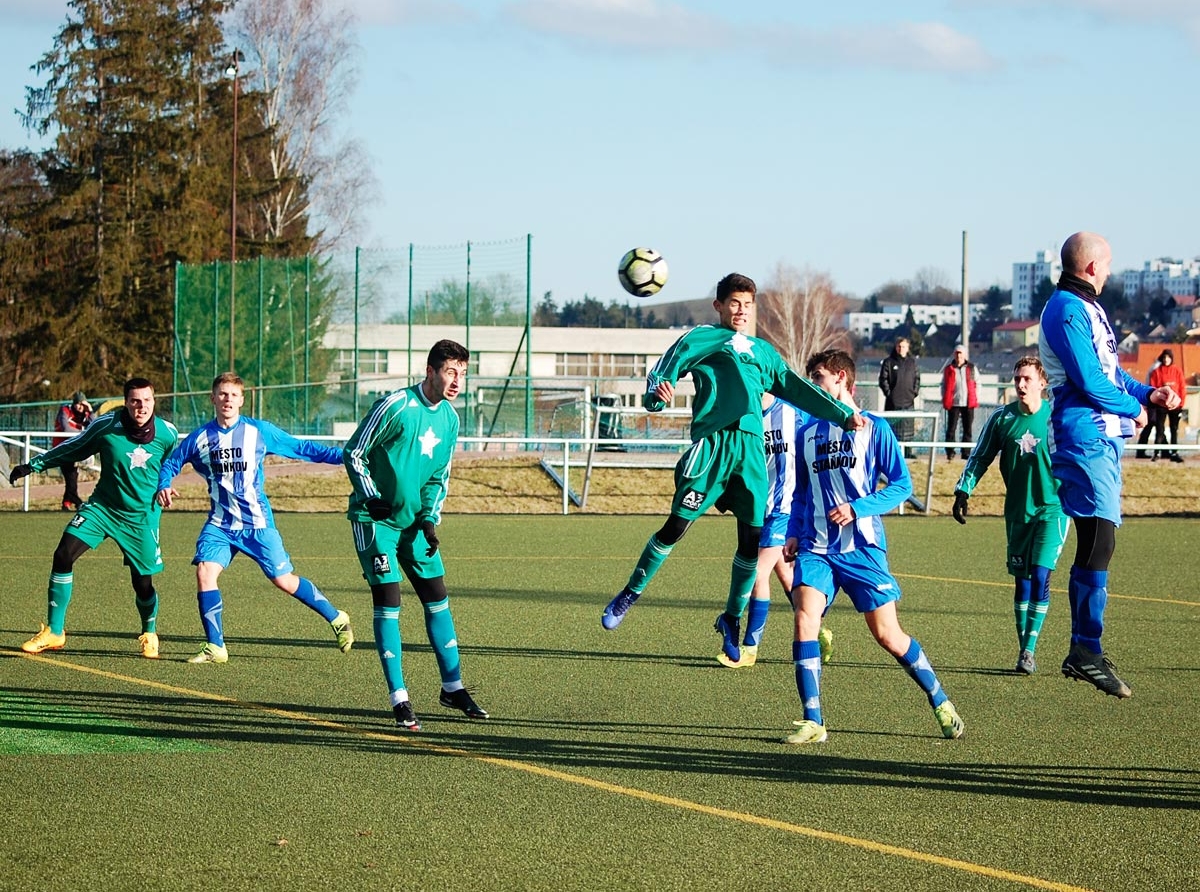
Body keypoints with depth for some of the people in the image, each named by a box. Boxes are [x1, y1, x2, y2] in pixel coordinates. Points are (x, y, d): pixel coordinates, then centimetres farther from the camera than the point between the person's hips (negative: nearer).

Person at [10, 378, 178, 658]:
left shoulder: (168, 433, -11)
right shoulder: (106, 425, -12)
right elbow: (72, 449, 5)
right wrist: (33, 465, 6)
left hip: (142, 515, -1)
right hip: (102, 506, 1)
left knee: (143, 582, -1)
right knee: (63, 554, -16)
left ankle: (149, 635, 31)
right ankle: (54, 632, -5)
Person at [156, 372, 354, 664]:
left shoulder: (259, 431, -3)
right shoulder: (200, 438, 2)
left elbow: (302, 448, 2)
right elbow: (172, 462, 16)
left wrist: (342, 455, -6)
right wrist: (164, 486, -5)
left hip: (257, 522, -2)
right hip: (220, 523, 2)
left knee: (284, 580, -2)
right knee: (205, 571, -17)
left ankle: (337, 619, 19)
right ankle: (215, 648, -9)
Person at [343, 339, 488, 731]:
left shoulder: (450, 419, 5)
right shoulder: (395, 406, -17)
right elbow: (354, 453, -10)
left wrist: (429, 519, 1)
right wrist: (370, 497, -17)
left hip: (414, 521, 7)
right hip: (374, 519, -7)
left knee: (437, 598, 7)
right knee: (387, 600, -9)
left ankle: (453, 687, 18)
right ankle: (399, 699, -5)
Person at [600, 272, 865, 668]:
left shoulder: (763, 351, 27)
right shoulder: (702, 338, 11)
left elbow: (797, 390, 30)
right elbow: (664, 369, -1)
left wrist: (844, 415, 23)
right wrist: (658, 394, -24)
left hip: (751, 446, 5)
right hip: (712, 441, -5)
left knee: (752, 539, 1)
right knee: (677, 525, -8)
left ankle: (732, 619, 17)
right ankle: (630, 594, 8)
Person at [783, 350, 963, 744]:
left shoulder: (873, 428, 0)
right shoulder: (808, 434, 13)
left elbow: (901, 485, -2)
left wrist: (857, 509, -14)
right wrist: (794, 533, 8)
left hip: (862, 546, -3)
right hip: (816, 548, 3)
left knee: (887, 635, 0)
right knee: (805, 618, -18)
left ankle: (941, 703, 21)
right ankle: (813, 722, -15)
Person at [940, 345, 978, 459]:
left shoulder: (971, 368, 7)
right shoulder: (949, 369, 4)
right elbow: (944, 385, 9)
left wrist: (975, 398, 2)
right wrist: (945, 399, 0)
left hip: (968, 403, 1)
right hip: (953, 403, -1)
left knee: (967, 429, 4)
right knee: (951, 428, -4)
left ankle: (966, 452, 9)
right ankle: (950, 452, -2)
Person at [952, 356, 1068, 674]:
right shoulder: (1002, 418, 0)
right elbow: (980, 457, 7)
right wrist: (963, 490, -2)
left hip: (1052, 508, -3)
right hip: (1017, 511, 3)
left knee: (1040, 575, -14)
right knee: (1021, 581, 6)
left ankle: (1029, 649, -9)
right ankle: (1024, 650, 14)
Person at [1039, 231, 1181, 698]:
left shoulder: (1088, 308, 20)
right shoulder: (1067, 310, -12)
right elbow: (1088, 380, -20)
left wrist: (1147, 393, 10)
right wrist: (1133, 408, -6)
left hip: (1105, 437, 11)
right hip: (1086, 437, -11)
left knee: (1095, 545, 12)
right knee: (1098, 541, -15)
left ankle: (1083, 651, 16)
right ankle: (1087, 650, -14)